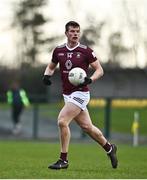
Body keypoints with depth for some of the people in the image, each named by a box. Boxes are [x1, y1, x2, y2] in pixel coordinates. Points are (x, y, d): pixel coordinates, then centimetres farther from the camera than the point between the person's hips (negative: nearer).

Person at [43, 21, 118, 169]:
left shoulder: (85, 51, -8)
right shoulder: (58, 50, 6)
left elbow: (99, 70, -3)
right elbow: (51, 66, 21)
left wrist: (90, 79, -21)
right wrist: (47, 75, -1)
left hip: (80, 93, -6)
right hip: (67, 94, 6)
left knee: (62, 121, -18)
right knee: (87, 126, 11)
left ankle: (63, 160, -8)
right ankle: (109, 148, 34)